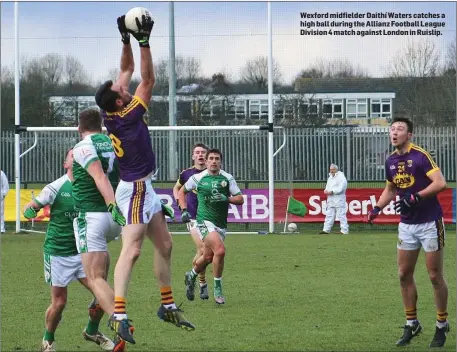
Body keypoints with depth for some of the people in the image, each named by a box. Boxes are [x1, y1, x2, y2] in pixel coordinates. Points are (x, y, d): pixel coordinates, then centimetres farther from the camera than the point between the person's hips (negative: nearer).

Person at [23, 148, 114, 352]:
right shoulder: (57, 187, -9)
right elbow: (32, 206, -8)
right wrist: (29, 211, -31)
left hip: (82, 251, 4)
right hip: (58, 253, -4)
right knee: (59, 303, -1)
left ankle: (92, 331, 24)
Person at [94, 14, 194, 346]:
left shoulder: (112, 113, 1)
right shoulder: (126, 116, -21)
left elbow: (127, 69, 11)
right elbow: (148, 80, -17)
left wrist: (126, 39, 2)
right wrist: (144, 42, -16)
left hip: (143, 188, 10)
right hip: (135, 189, -10)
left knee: (164, 244, 14)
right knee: (132, 249, -17)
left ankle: (168, 306, 22)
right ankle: (119, 314, -25)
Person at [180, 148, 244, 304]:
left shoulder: (227, 178, 3)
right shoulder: (198, 178, 0)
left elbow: (240, 199, 1)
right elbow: (182, 192, 16)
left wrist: (226, 199, -18)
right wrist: (184, 210, 5)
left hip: (221, 224, 4)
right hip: (205, 221, -4)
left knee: (208, 257, 13)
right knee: (220, 250, -24)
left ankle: (191, 276, 45)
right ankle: (217, 289, -10)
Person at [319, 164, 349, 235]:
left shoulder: (341, 177, -7)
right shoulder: (330, 177, 21)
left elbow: (341, 188, -17)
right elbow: (328, 186, 25)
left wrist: (332, 191, -21)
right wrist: (326, 190, 2)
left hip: (339, 199, -8)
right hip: (330, 199, 8)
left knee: (341, 215, -8)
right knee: (329, 215, 7)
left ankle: (344, 230, -6)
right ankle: (326, 230, 8)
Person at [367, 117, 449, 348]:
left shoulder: (420, 156, -15)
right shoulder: (391, 161, 6)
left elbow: (440, 183, -25)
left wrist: (415, 197, -29)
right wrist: (377, 208, 9)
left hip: (430, 223, -6)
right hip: (407, 225, 6)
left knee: (435, 276, -2)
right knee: (404, 275, 6)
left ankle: (442, 326, 10)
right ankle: (411, 324, 17)